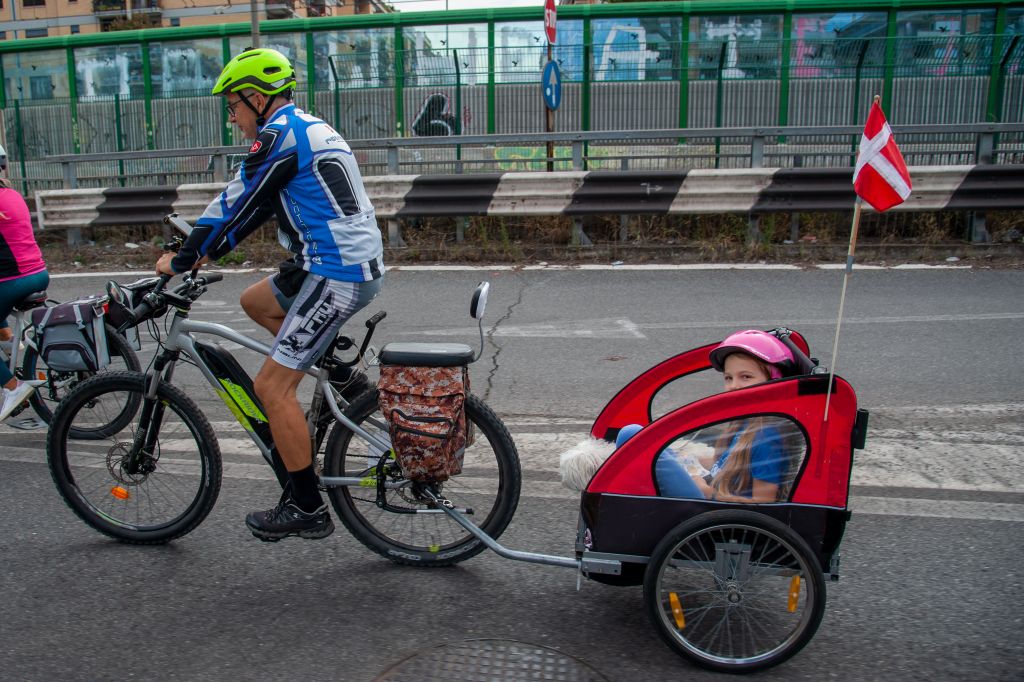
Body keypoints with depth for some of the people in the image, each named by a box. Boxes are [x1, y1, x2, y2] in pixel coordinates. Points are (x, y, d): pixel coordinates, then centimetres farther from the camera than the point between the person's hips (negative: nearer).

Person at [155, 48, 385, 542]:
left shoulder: (281, 133, -9)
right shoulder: (309, 128, 21)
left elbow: (237, 204, -8)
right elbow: (253, 204, 25)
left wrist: (183, 259, 4)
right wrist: (205, 251, 24)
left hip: (337, 275, -10)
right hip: (359, 263, 10)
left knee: (272, 387, -5)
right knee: (255, 301, 27)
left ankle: (307, 509, 3)